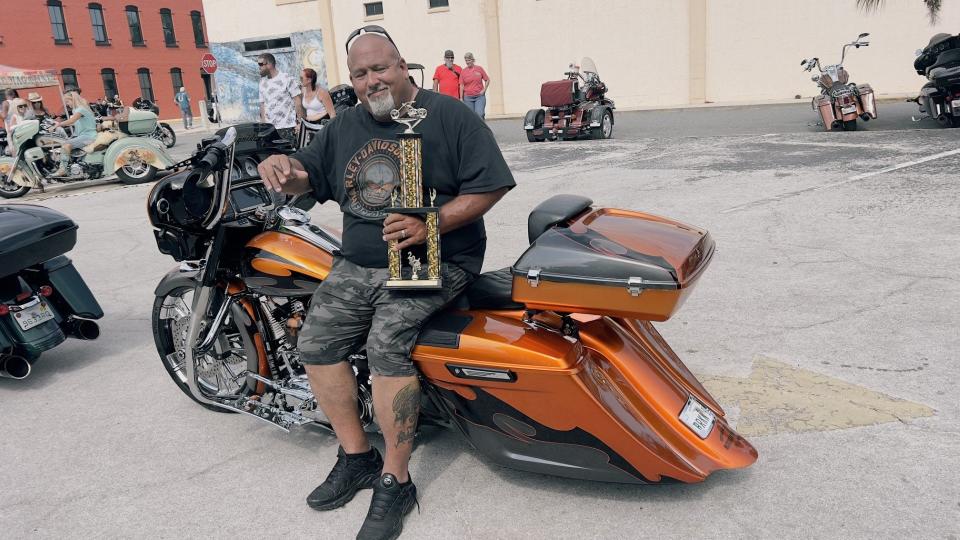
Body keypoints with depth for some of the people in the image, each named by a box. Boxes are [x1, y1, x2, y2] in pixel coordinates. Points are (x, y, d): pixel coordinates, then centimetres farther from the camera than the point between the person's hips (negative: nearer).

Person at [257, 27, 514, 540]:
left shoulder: (449, 116, -3)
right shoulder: (344, 126, 15)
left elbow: (489, 186, -9)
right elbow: (311, 174, 20)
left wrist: (430, 225, -22)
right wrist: (284, 167, -6)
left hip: (434, 261, -6)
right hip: (358, 264, 7)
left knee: (386, 343, -26)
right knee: (316, 341, -8)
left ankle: (395, 482, -11)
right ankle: (357, 457, 9)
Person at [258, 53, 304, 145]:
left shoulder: (286, 79, -2)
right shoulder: (262, 82, 14)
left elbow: (297, 102, -4)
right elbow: (262, 104, 16)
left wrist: (300, 122, -10)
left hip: (287, 127, -4)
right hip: (269, 128, 4)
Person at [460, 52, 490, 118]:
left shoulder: (479, 69, 3)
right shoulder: (463, 71, 3)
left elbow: (487, 80, 9)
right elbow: (461, 85, 2)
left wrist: (484, 90, -2)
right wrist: (461, 98, -2)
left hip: (479, 96, -1)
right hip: (468, 97, 1)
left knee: (480, 114, -15)